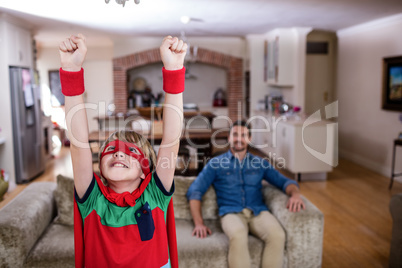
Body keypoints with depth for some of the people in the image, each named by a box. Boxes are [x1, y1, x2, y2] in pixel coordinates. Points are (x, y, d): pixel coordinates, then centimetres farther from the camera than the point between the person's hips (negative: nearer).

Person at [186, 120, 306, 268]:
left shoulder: (261, 163, 21)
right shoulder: (215, 163, 13)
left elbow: (285, 182, 19)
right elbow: (194, 191, 6)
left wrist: (295, 194, -7)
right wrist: (199, 223, -8)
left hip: (258, 212, 2)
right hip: (231, 213, -2)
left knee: (277, 235, -32)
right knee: (238, 236, -38)